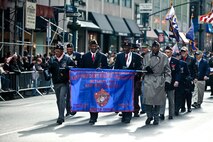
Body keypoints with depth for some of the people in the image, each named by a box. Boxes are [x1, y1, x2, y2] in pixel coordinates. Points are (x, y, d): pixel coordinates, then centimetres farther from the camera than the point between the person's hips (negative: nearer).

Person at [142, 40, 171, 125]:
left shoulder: (164, 57, 4)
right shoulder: (147, 56, 9)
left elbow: (167, 70, 6)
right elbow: (143, 67, 17)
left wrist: (167, 81, -2)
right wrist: (146, 68, -7)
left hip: (159, 81, -1)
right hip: (149, 79, 1)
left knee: (158, 100, 2)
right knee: (147, 98, -9)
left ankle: (156, 118, 16)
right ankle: (149, 116, 10)